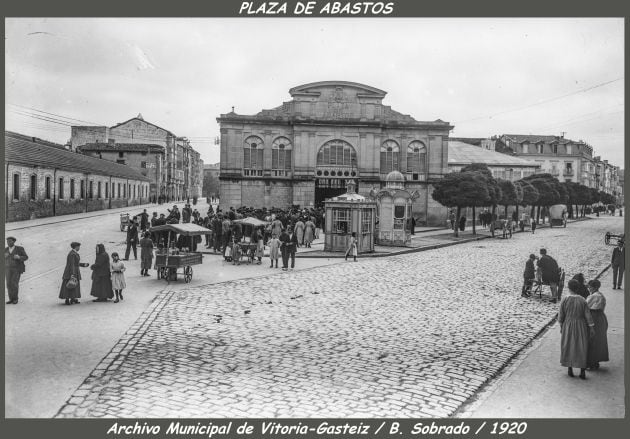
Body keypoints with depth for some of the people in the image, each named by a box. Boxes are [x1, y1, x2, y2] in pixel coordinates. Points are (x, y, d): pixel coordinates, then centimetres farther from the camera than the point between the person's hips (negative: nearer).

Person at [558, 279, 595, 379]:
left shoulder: (565, 299, -13)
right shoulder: (582, 300, -9)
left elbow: (561, 315, -8)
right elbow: (588, 315, -7)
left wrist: (561, 327, 5)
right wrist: (591, 328, -1)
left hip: (568, 325, -1)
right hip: (581, 326, 1)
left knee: (569, 347, 13)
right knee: (581, 348, 9)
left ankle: (570, 370, 18)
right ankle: (582, 371, 7)